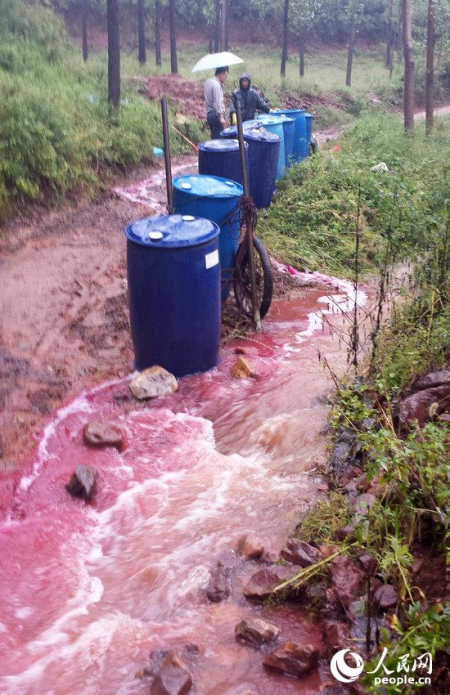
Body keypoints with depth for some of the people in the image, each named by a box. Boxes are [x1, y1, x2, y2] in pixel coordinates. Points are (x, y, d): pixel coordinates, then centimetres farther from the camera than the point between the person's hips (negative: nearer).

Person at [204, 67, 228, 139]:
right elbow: (217, 102, -21)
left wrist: (221, 85, 15)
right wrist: (221, 117, -24)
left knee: (214, 137, 11)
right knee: (219, 138, -10)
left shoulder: (208, 82, 16)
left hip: (209, 114, 10)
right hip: (216, 114, -10)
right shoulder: (216, 85, -14)